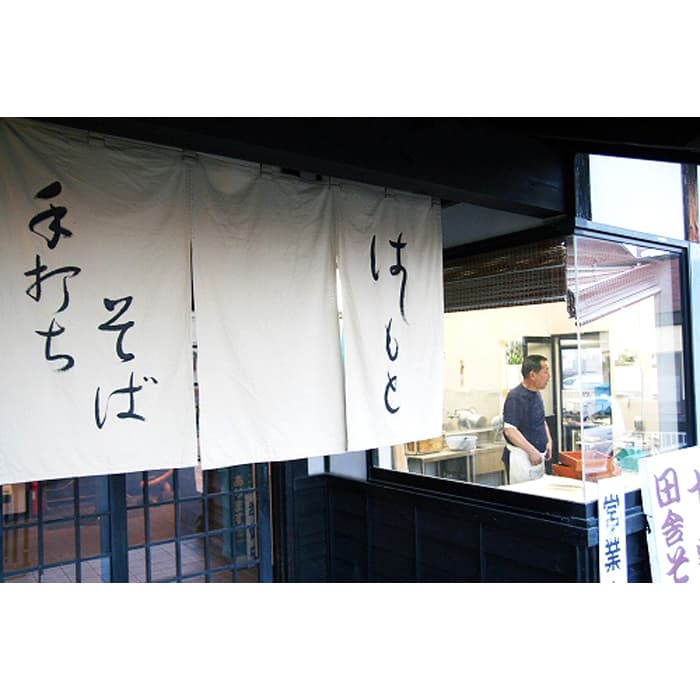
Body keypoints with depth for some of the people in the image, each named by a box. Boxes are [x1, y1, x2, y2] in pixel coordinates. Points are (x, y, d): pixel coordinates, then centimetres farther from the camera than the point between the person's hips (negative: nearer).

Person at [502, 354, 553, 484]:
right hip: (521, 457, -9)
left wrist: (549, 441, 10)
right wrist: (532, 451, -23)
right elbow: (509, 430, -24)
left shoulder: (536, 393, 11)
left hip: (538, 455, 9)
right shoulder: (515, 397, -18)